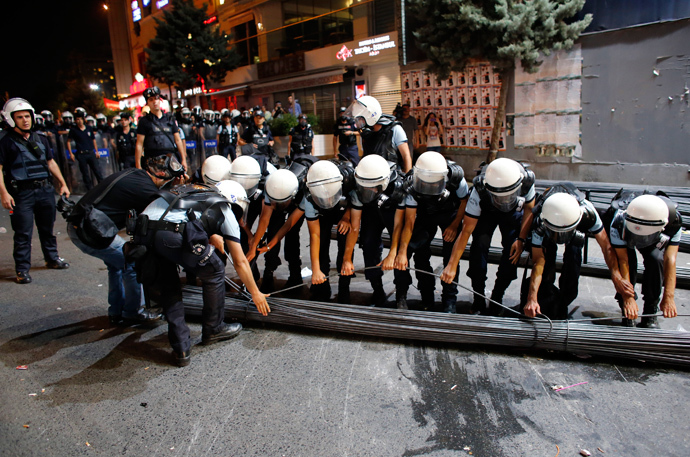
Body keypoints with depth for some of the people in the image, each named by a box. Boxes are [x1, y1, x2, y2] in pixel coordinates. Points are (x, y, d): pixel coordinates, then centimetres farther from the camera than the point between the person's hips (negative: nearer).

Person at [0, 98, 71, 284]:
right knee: (23, 233, -2)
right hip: (21, 194, -5)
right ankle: (22, 269, 6)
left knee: (47, 228, 16)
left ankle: (52, 258, 31)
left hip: (45, 190, 5)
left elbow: (51, 162, 21)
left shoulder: (40, 140, 14)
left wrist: (63, 183, 16)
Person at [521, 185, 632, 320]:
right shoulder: (540, 223, -42)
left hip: (576, 229, 1)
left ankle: (562, 304, -3)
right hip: (547, 236, -1)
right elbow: (538, 261, -42)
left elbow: (606, 246, -32)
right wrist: (532, 298, -51)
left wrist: (616, 276, -42)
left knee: (573, 255, -20)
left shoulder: (587, 211, -42)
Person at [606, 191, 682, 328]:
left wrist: (669, 297, -42)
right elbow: (623, 260, -40)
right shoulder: (618, 222, -41)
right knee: (629, 260, -30)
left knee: (656, 259, -28)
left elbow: (670, 260, -37)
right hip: (623, 239, -1)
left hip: (655, 241, 2)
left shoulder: (674, 222, -35)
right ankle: (627, 311, -11)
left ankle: (650, 311, -11)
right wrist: (628, 298, -42)